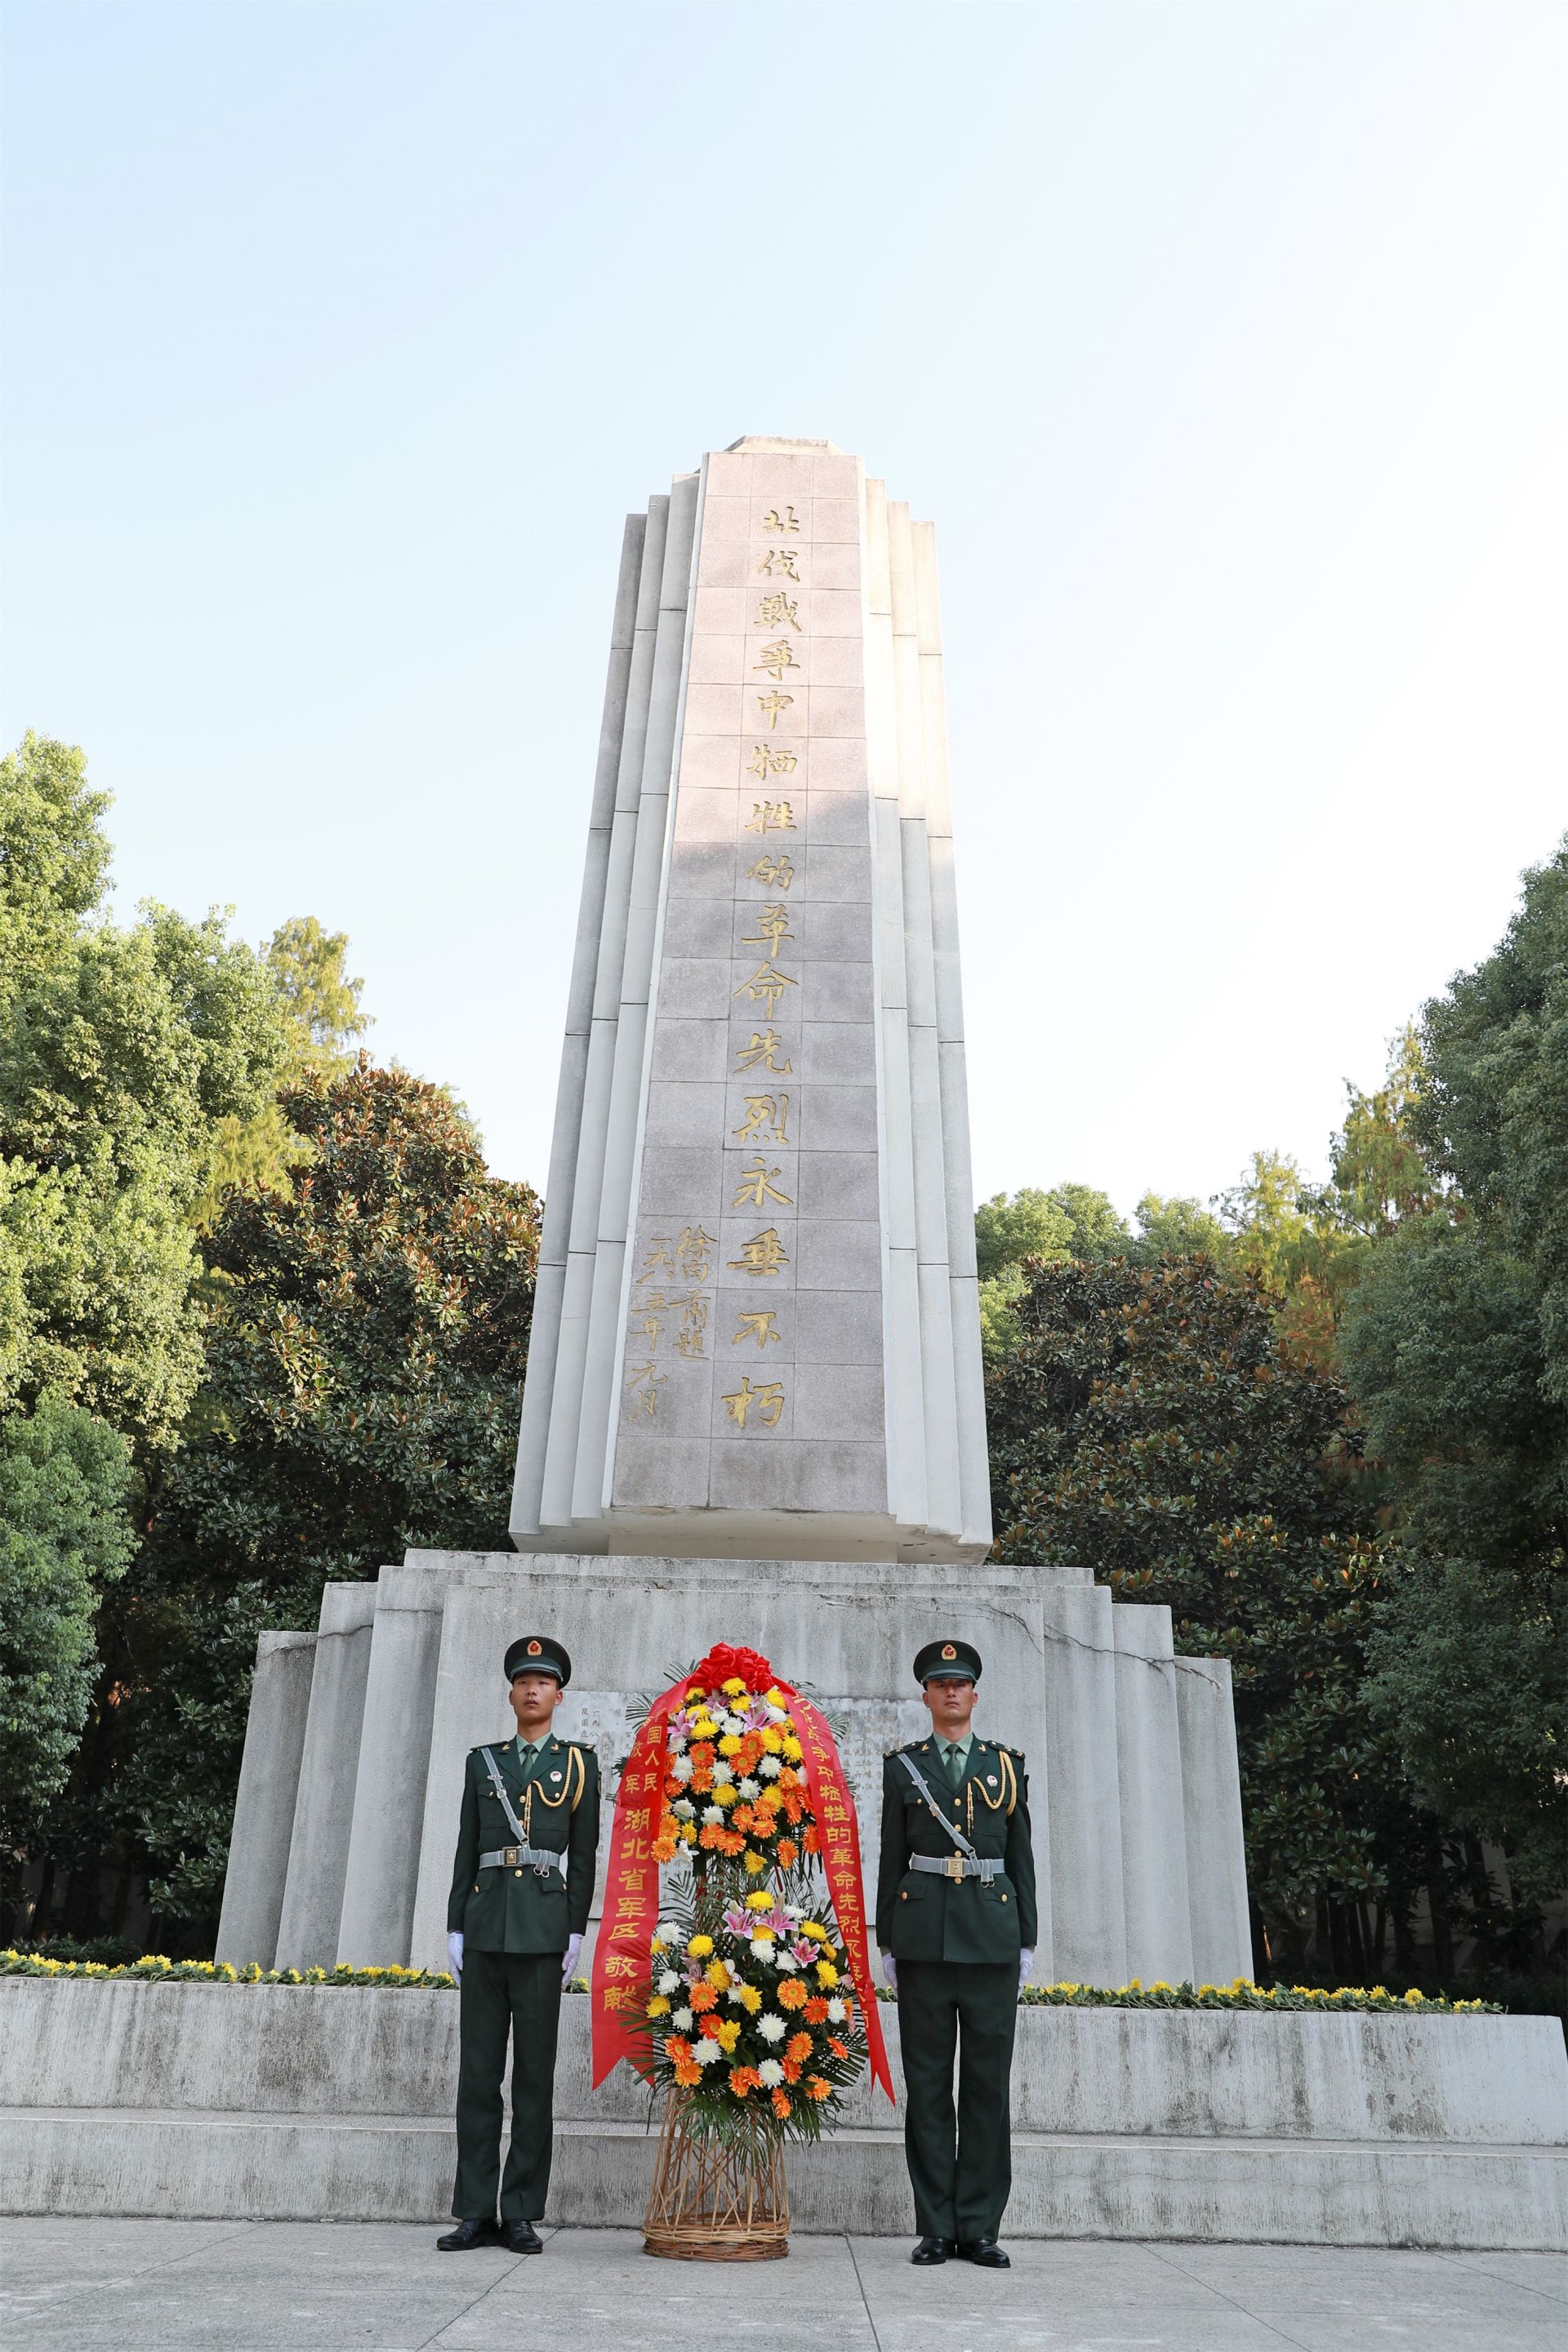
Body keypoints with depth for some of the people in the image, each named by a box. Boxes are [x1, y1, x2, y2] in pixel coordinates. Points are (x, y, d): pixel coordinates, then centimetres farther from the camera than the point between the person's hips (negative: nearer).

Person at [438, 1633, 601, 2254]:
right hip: (486, 1926, 3)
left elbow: (584, 1854, 3)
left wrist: (576, 1930, -4)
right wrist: (455, 1928, 6)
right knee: (478, 2069, 4)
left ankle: (522, 2215, 8)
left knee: (535, 2072, 1)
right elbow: (466, 1849, 12)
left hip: (543, 1928, -2)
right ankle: (476, 2213, 12)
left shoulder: (579, 1762, 6)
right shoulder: (482, 1761, 13)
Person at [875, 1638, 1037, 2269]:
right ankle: (936, 2228, 12)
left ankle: (979, 2227, 12)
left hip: (992, 1937, 1)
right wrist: (887, 1943, 4)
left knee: (988, 2083, 3)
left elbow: (1021, 1856, 10)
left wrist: (1026, 1940, 5)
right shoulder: (902, 1766, 8)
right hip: (924, 1937, 0)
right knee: (927, 2083, 3)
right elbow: (891, 1858, 8)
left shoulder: (1006, 1765, 10)